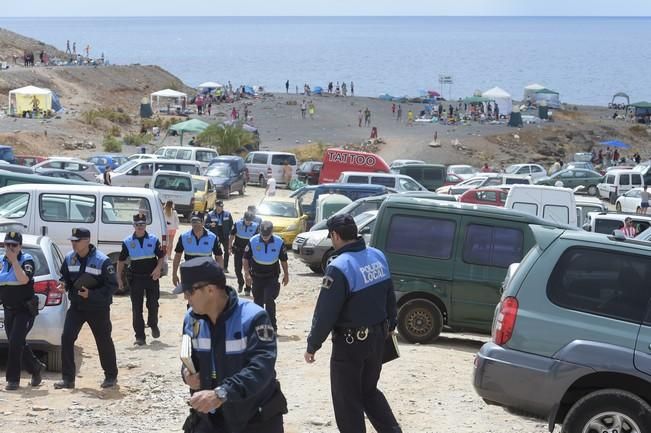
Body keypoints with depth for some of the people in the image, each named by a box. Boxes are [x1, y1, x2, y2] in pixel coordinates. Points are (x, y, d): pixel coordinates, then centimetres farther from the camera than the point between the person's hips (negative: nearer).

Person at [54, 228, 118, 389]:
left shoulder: (102, 261, -16)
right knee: (67, 338, -7)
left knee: (104, 341, 7)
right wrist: (63, 285, -10)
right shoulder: (69, 258, 1)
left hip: (98, 308, -4)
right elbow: (65, 277, 14)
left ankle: (111, 376, 25)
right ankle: (67, 378, 1)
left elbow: (111, 286, -15)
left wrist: (91, 294, -25)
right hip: (76, 306, 4)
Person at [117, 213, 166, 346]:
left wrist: (158, 268, -14)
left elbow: (161, 256, 5)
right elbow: (121, 261, 4)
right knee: (136, 308, -1)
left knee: (153, 304, 6)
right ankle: (140, 336, 4)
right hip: (136, 278, 0)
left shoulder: (153, 240, 0)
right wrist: (119, 279, 0)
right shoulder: (127, 242, 0)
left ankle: (153, 325, 37)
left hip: (152, 277, 0)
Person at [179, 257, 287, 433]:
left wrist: (220, 394, -44)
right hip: (210, 418, 5)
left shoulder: (252, 318, -22)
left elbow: (261, 368, -33)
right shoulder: (192, 319, 0)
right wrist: (187, 373, -8)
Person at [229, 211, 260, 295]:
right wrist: (230, 247, 1)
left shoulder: (256, 226, -11)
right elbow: (232, 236, 3)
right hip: (238, 250, 1)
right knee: (238, 269, 4)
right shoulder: (238, 224, -8)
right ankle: (240, 283, 31)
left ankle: (248, 289, 11)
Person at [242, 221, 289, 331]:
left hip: (272, 277, -2)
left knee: (269, 300, -15)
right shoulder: (253, 241, -11)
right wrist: (247, 274, -13)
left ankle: (272, 326, -9)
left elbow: (283, 260, 3)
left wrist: (286, 274, 9)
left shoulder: (279, 242, -10)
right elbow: (245, 258, -5)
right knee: (258, 301, 10)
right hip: (257, 276, 2)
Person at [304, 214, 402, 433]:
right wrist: (390, 325, 28)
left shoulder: (340, 267, -22)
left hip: (351, 342, -8)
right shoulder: (378, 256, 1)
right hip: (377, 337, 8)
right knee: (369, 391, 24)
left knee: (347, 400, 5)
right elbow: (389, 296, 13)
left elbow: (325, 312, -20)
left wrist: (312, 345, -10)